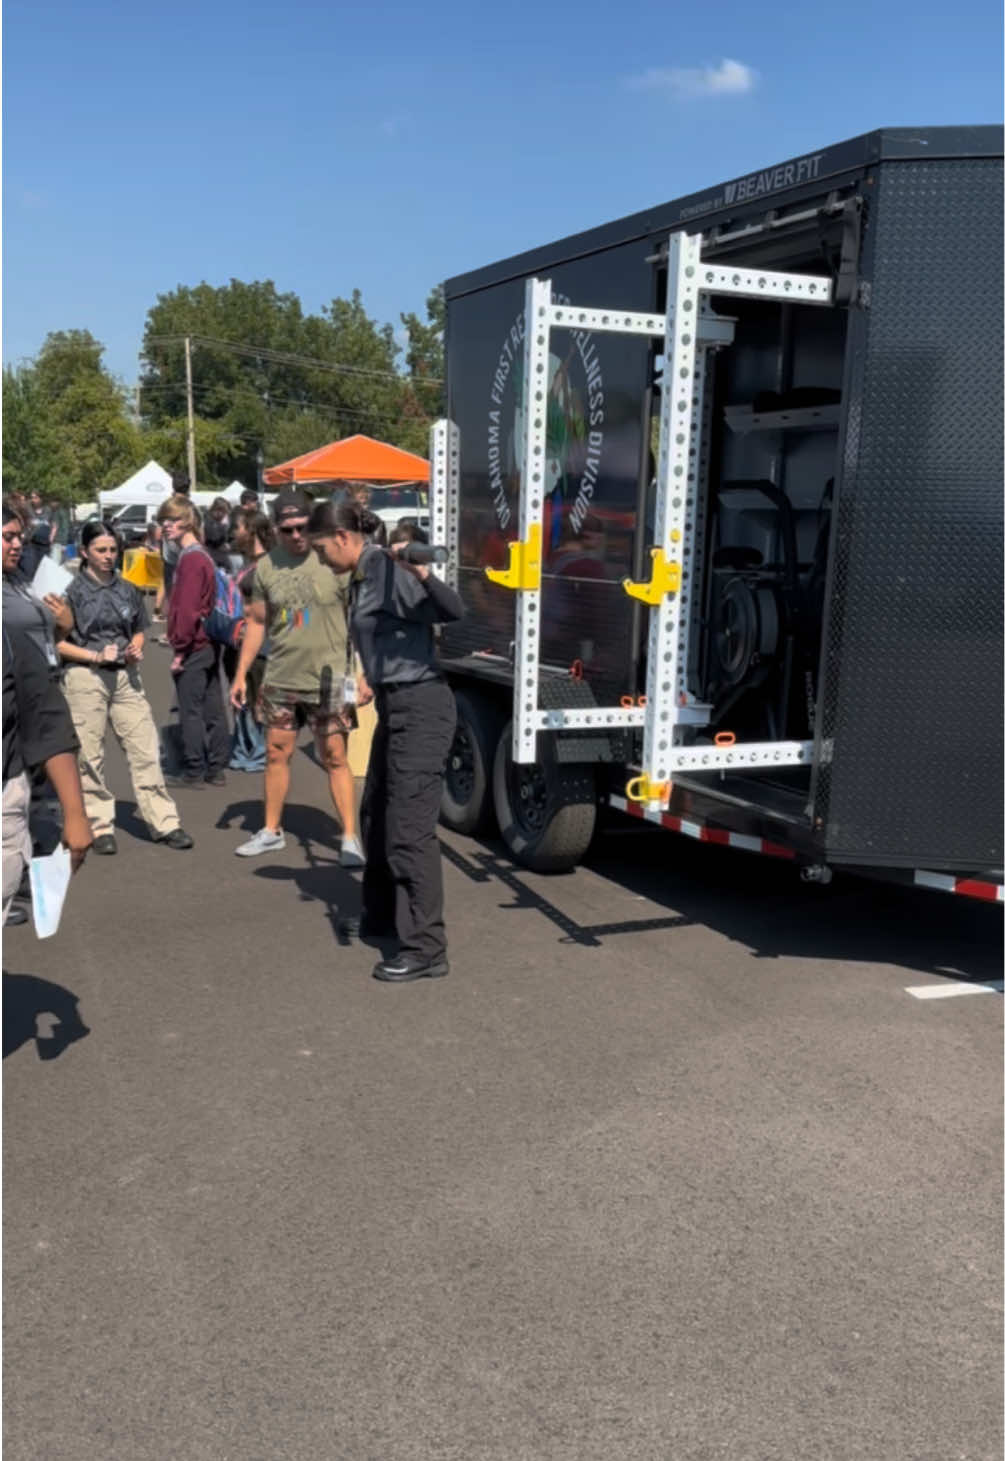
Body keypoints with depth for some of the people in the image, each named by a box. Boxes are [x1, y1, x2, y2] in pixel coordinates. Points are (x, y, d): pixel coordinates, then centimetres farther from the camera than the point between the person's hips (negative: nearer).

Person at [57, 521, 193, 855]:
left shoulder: (127, 589, 9)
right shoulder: (72, 591, -3)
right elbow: (57, 642, -4)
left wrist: (136, 649, -1)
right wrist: (96, 656, -15)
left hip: (126, 676, 3)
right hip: (86, 677, -3)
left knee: (146, 750, 0)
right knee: (90, 756, 2)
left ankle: (164, 823, 6)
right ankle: (100, 827, 14)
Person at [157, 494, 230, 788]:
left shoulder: (190, 559, -15)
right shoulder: (203, 556, 14)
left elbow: (187, 610, -21)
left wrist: (179, 649, -16)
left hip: (193, 646, -9)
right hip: (209, 644, 9)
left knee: (190, 711, -1)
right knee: (212, 710, 11)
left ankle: (194, 772, 5)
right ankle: (216, 769, 18)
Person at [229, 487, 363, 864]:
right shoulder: (266, 567, 5)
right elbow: (256, 623, 12)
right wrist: (241, 674, 10)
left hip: (328, 681, -4)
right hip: (280, 680, 4)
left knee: (335, 758, -1)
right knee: (276, 754, 12)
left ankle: (350, 838, 7)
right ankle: (272, 831, 27)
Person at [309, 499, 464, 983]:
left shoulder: (387, 568, -15)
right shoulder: (363, 576, 13)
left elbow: (451, 611, -27)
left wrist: (423, 574, -42)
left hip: (420, 707, -10)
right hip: (395, 705, 10)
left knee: (409, 826, -8)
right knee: (377, 814, 20)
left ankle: (425, 949, -2)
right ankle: (382, 915, 38)